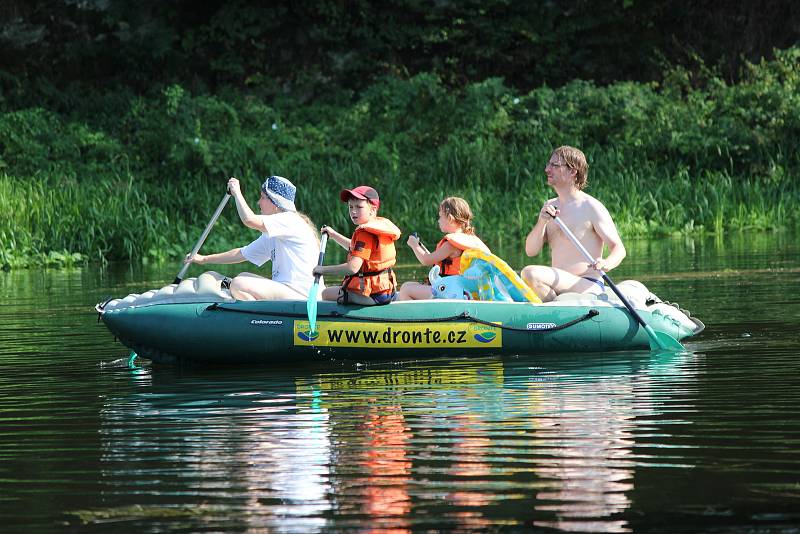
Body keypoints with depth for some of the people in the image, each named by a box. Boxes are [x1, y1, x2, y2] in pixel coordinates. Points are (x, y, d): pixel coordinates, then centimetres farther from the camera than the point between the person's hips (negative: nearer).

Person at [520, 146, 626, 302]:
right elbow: (530, 251, 9)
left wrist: (607, 263, -31)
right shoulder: (550, 206, 16)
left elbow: (618, 248, -8)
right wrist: (542, 222, -9)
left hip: (587, 287, -7)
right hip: (558, 286, 7)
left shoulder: (591, 207, -5)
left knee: (530, 273, -29)